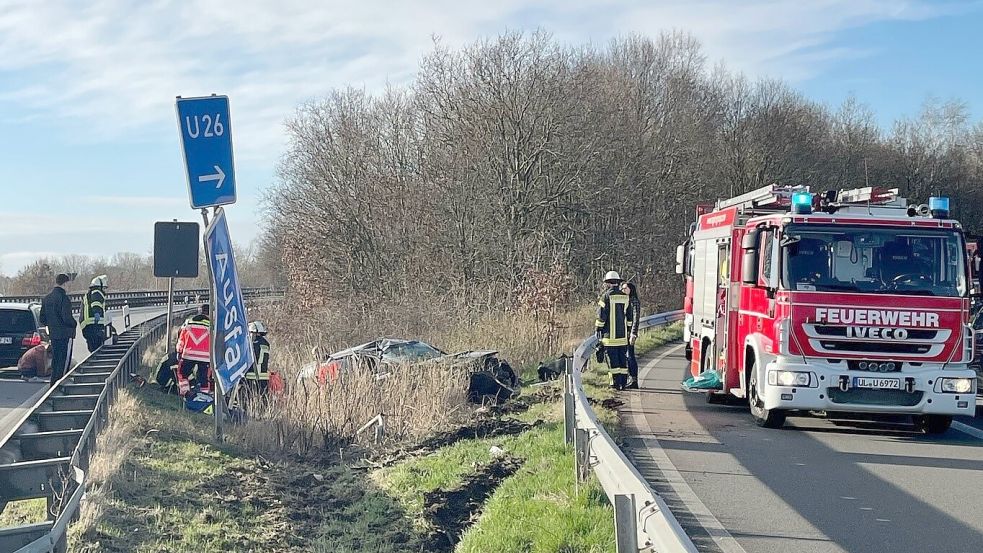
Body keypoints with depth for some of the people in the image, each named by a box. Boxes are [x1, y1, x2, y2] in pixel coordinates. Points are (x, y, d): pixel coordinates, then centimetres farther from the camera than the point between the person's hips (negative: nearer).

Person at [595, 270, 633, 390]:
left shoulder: (606, 296, -8)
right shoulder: (625, 296, 9)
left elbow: (601, 315, -8)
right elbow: (629, 316, 15)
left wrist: (598, 330, -1)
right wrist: (628, 330, 23)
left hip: (610, 334, -5)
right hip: (623, 334, 5)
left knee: (613, 358, -3)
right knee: (623, 358, 9)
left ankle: (616, 383, -4)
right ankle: (623, 382, 11)